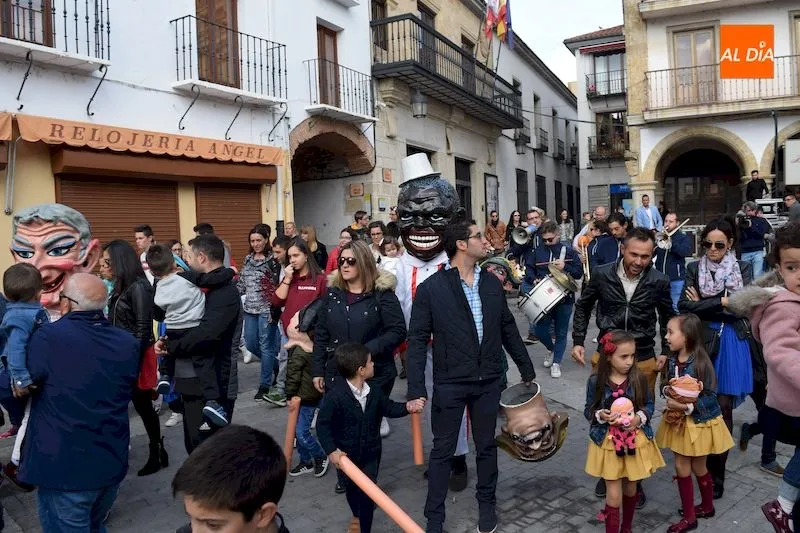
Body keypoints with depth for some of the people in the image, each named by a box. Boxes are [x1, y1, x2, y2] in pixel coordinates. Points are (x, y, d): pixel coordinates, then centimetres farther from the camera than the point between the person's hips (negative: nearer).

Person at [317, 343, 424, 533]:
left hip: (370, 453, 2)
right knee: (352, 490, 20)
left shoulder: (374, 392, -6)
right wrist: (331, 450, -22)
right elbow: (322, 424, -17)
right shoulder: (335, 396, -23)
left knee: (367, 493, 1)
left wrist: (408, 406, -9)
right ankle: (357, 516, 50)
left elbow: (389, 408, 8)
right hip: (347, 454, -2)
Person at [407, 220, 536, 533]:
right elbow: (418, 340, -11)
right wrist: (416, 389, -15)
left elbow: (508, 329, 12)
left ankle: (486, 504, 38)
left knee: (486, 446, 17)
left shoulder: (492, 284, 4)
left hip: (488, 381, 4)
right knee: (443, 450, 9)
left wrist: (527, 370, 15)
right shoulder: (431, 288, -10)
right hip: (449, 383, -4)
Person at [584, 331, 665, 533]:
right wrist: (600, 416, -24)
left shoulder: (639, 378, -10)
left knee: (630, 488, 21)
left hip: (635, 440, 2)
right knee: (614, 495, 2)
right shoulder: (596, 381, -14)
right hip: (608, 442, -2)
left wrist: (640, 418, -16)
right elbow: (588, 410, -3)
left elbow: (650, 404, 3)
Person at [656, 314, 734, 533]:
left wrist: (686, 406, -29)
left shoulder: (701, 363, -24)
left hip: (699, 422, -6)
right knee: (681, 466, 12)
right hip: (680, 421, 6)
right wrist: (667, 391, -13)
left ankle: (707, 507, 33)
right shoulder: (673, 360, -4)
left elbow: (710, 397, -20)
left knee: (698, 468, 10)